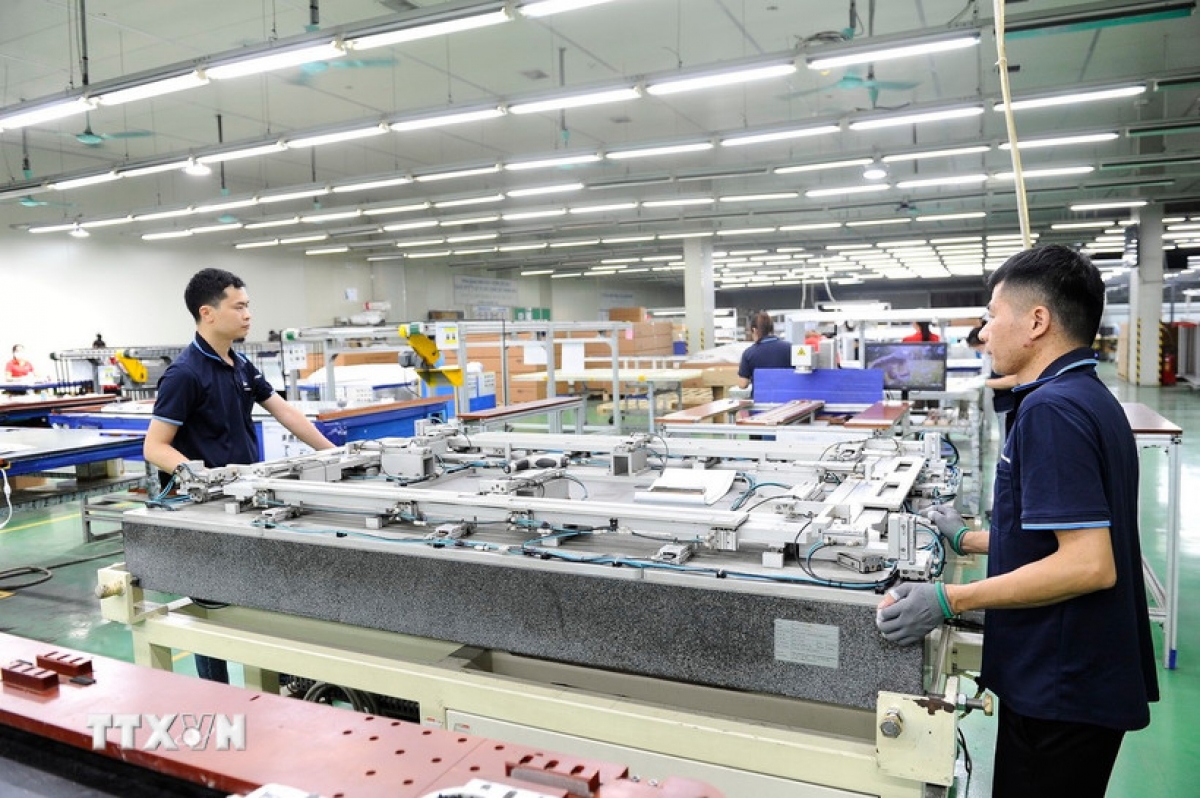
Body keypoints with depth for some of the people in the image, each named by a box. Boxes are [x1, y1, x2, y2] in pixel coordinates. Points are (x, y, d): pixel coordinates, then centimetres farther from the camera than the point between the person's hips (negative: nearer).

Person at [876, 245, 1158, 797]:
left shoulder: (1051, 410, -23)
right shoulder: (1091, 399, 9)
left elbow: (1087, 565, -28)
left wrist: (947, 601, -25)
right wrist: (968, 540, 22)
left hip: (1062, 688, -9)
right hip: (1082, 675, 10)